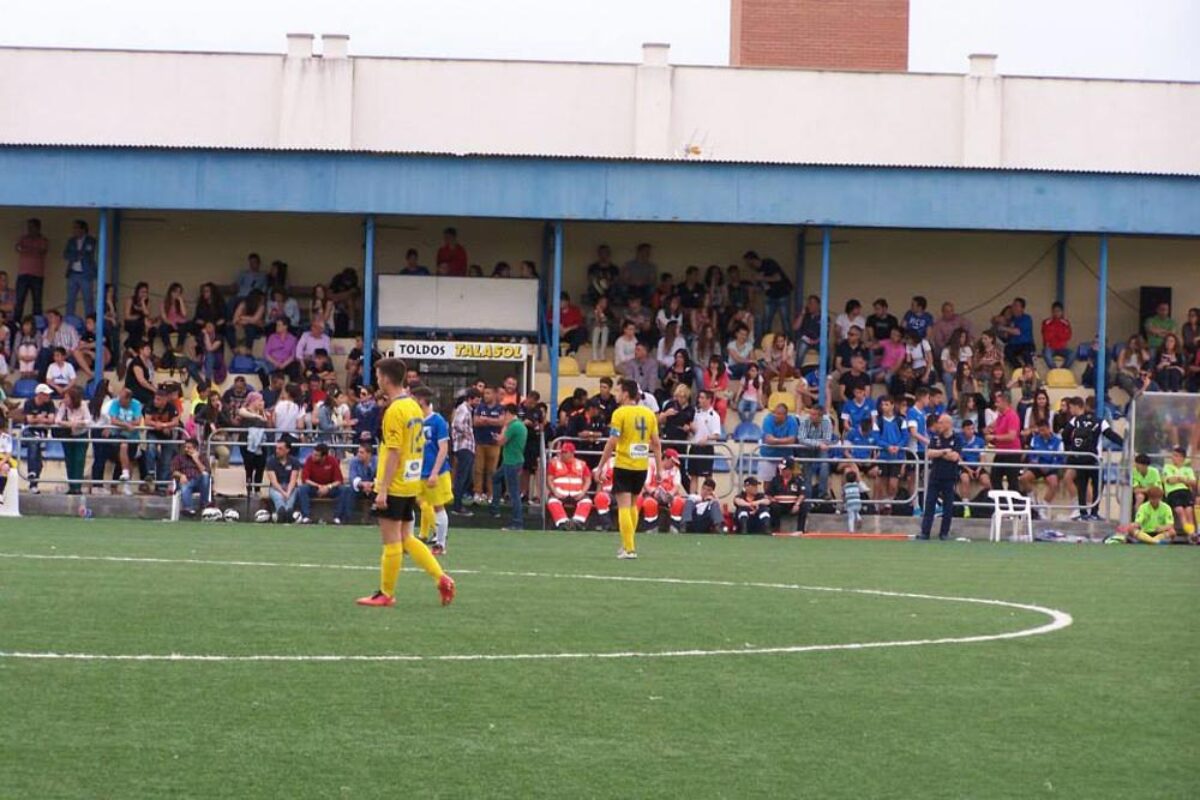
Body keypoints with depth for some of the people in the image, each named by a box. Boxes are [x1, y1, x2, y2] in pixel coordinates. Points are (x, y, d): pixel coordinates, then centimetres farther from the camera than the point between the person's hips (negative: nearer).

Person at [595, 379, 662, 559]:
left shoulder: (620, 413, -10)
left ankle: (629, 548, -8)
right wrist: (659, 468, 12)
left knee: (624, 506, -3)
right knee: (632, 505, 21)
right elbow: (656, 443, 6)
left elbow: (612, 443, -13)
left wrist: (600, 466, -8)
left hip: (623, 465, -5)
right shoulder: (649, 414, 5)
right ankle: (629, 544, 27)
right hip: (642, 466, 5)